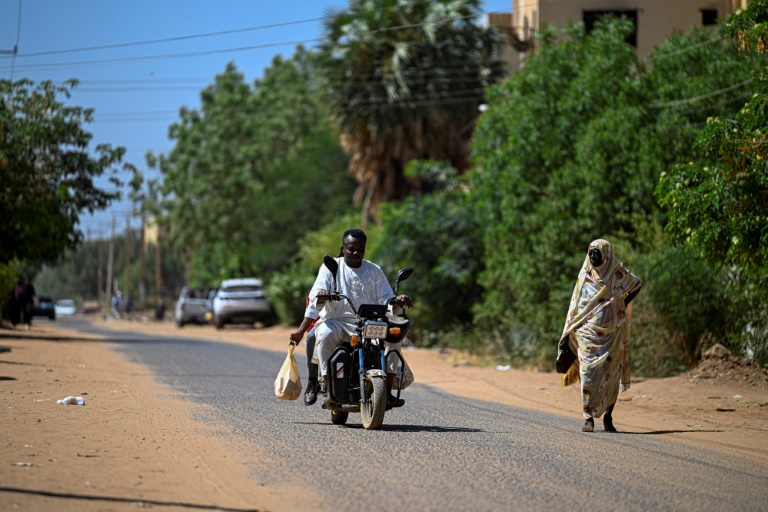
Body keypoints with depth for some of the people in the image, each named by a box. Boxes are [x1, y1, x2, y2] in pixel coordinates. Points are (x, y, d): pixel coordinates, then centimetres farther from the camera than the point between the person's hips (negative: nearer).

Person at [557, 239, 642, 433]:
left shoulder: (618, 273, 1)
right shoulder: (585, 275, 7)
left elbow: (637, 284, 18)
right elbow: (576, 304, 10)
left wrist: (623, 305, 7)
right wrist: (569, 331, 5)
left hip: (611, 332, -1)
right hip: (588, 332, 1)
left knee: (611, 374, 0)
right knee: (588, 373, -9)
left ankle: (608, 416, 13)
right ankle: (589, 418, -7)